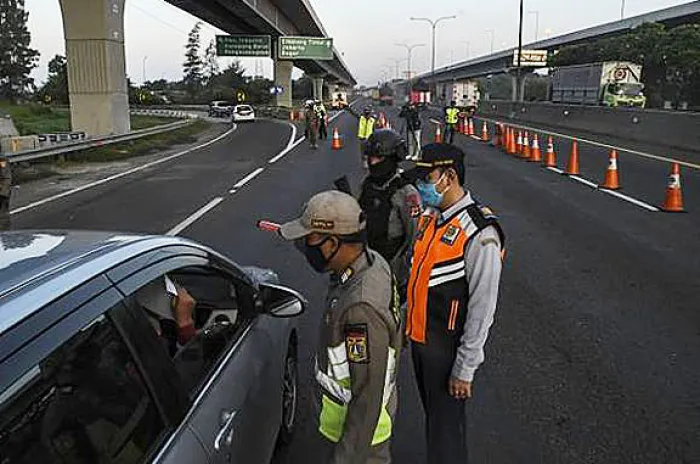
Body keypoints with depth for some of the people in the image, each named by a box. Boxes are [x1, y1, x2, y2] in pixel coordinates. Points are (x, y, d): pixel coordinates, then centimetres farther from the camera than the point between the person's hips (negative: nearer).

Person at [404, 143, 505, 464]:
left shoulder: (480, 234, -23)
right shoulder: (429, 218, 3)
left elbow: (482, 310, -21)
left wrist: (465, 370, -17)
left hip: (447, 347, -8)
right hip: (419, 338, 8)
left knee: (446, 428, 9)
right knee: (431, 416, 25)